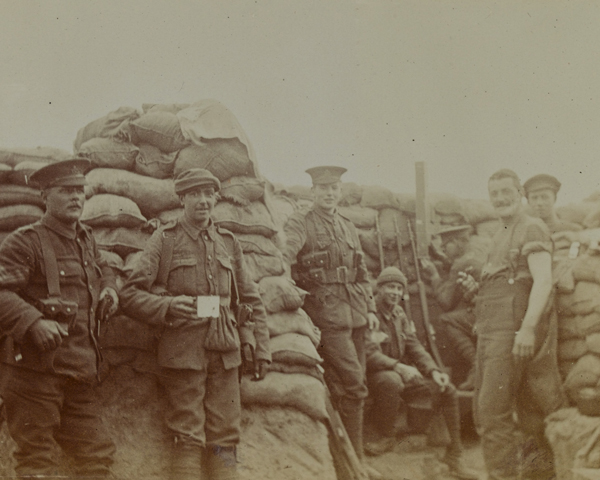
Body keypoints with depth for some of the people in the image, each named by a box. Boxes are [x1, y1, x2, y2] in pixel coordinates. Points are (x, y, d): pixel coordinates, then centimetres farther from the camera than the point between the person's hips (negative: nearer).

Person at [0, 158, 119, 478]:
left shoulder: (85, 239, 16)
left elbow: (103, 269, 36)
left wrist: (109, 288, 15)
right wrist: (34, 322, -33)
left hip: (80, 370, 7)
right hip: (36, 369, -7)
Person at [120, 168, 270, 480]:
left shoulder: (229, 243, 14)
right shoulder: (164, 240, 3)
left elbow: (251, 300, 18)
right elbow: (130, 294, 0)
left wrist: (262, 349, 10)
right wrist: (167, 306, -17)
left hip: (225, 351, 4)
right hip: (183, 351, -4)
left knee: (225, 439, 4)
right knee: (188, 439, -4)